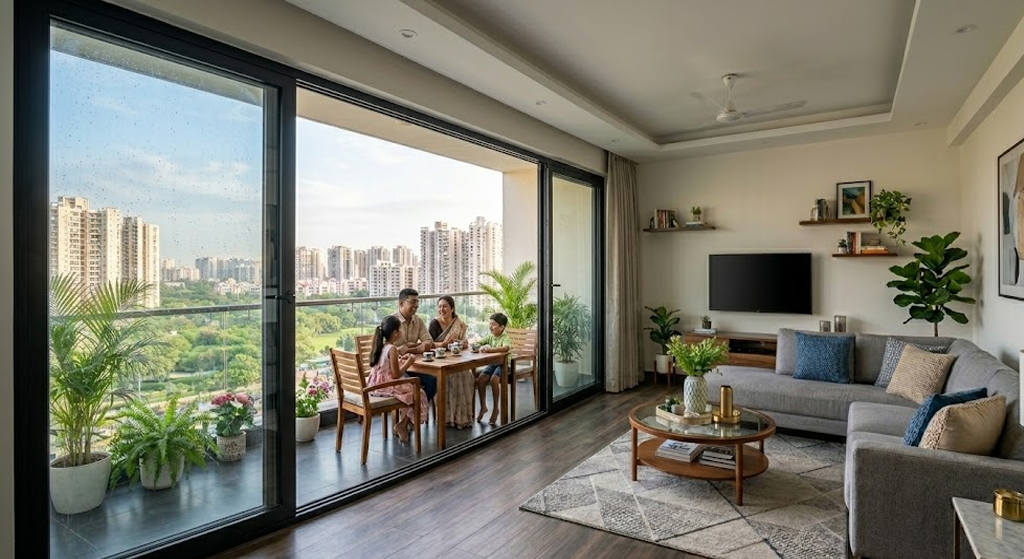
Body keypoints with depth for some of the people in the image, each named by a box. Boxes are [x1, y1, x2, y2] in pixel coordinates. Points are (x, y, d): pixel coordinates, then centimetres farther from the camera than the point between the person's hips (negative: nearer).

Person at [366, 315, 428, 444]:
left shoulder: (380, 346, 8)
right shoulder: (392, 349, -18)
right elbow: (396, 375, -19)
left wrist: (401, 360, 17)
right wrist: (409, 362, -9)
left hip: (375, 385, 9)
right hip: (386, 386, -9)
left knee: (409, 389, 25)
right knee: (418, 394, 3)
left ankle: (404, 423, 22)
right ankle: (402, 424, 9)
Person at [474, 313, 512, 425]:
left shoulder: (505, 337, -15)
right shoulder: (490, 337, 6)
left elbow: (506, 348, -37)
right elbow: (476, 343, 7)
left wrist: (490, 349, -42)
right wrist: (480, 347, -17)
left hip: (503, 364, -6)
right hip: (492, 363, 6)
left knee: (493, 379, -30)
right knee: (480, 379, -16)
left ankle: (495, 408, -12)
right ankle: (483, 406, 1)